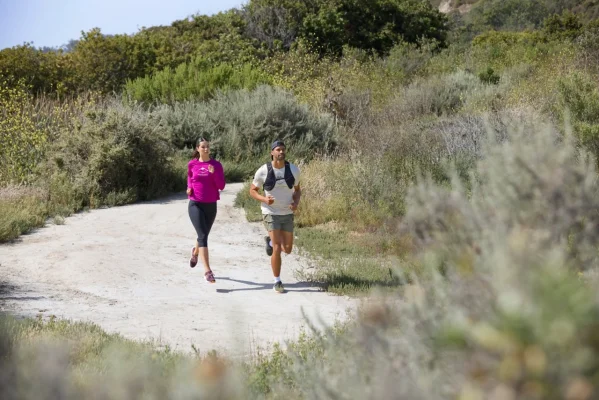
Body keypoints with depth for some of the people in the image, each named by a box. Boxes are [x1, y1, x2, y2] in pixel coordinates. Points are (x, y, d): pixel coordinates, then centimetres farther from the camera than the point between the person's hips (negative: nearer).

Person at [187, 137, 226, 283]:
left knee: (204, 235, 18)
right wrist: (189, 188, 2)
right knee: (202, 235, -15)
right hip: (195, 205, -2)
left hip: (211, 205, 2)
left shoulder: (216, 165, -2)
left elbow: (221, 186, -5)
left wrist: (214, 173, -20)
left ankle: (195, 252, 54)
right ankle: (207, 271, -19)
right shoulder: (192, 164, 0)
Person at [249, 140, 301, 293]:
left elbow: (297, 190, 9)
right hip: (271, 214, -4)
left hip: (287, 214, 4)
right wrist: (264, 199, -21)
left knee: (288, 249, 11)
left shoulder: (293, 170, -5)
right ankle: (277, 282, 3)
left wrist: (296, 202, -13)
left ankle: (270, 241, 44)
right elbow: (252, 190, -1)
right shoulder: (263, 171, -13)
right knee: (277, 249, -13)